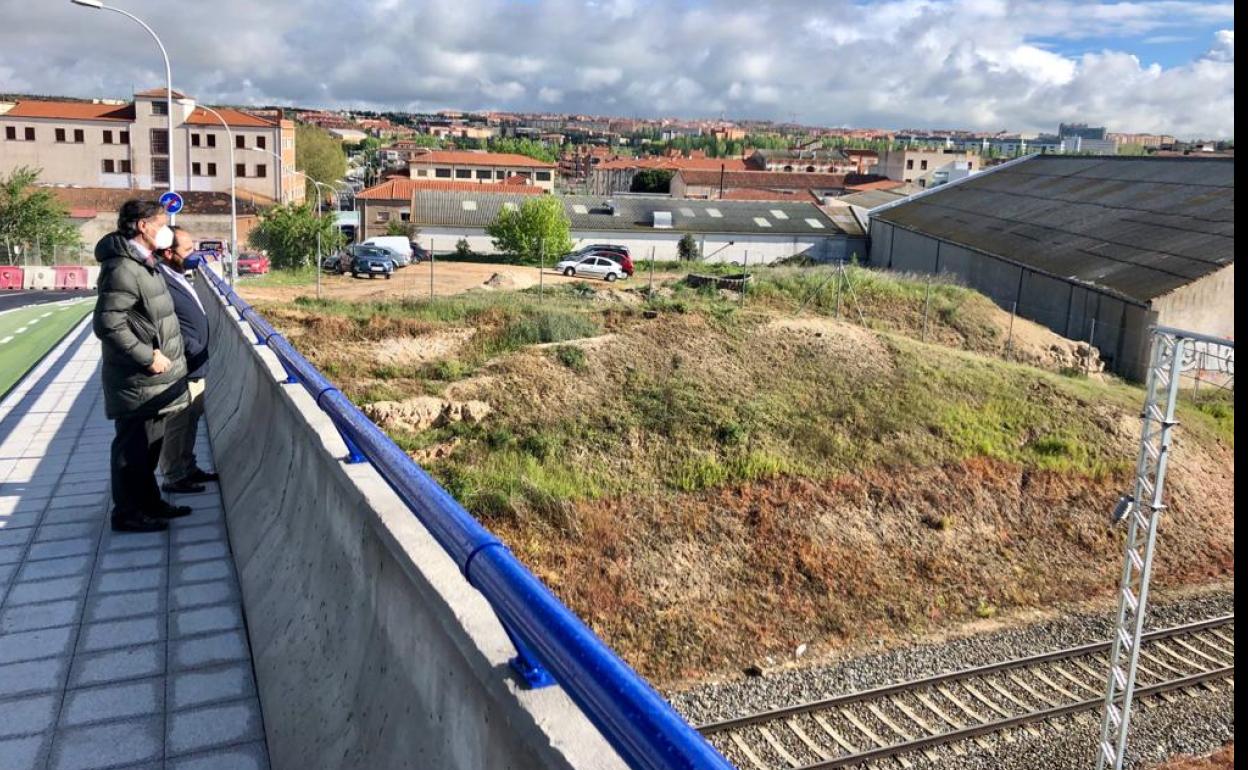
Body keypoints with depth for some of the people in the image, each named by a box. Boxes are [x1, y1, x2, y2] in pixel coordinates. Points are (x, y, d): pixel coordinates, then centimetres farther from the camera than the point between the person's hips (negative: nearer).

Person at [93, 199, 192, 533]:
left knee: (149, 444, 19)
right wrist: (147, 357, -21)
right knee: (133, 446, 2)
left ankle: (148, 502, 32)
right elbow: (107, 324, -25)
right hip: (137, 380, -10)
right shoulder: (123, 269, -20)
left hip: (153, 379, 10)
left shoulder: (143, 263, 12)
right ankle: (128, 513, 14)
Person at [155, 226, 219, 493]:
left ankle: (188, 468, 33)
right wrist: (196, 350, -16)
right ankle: (174, 478, 16)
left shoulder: (178, 278, 11)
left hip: (195, 367, 10)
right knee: (178, 425, 3)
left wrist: (200, 353, 11)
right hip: (181, 370, -9)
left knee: (190, 421, 20)